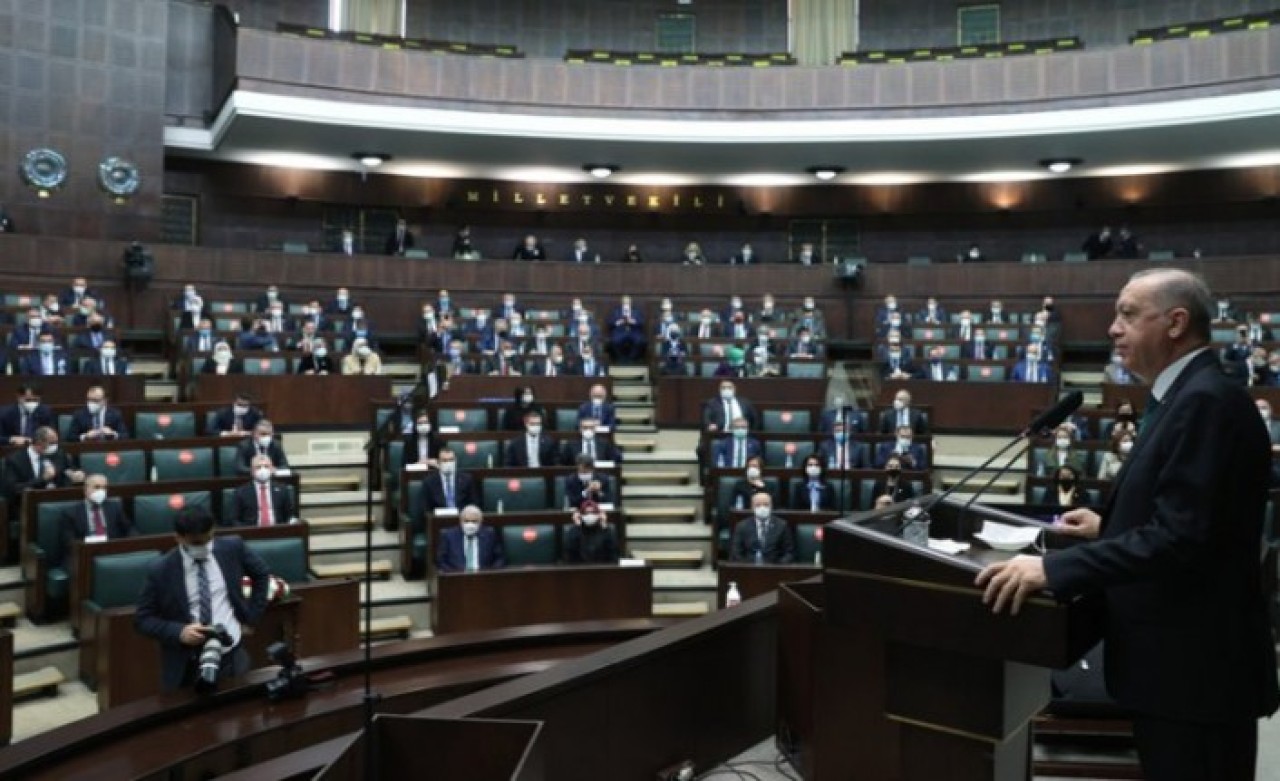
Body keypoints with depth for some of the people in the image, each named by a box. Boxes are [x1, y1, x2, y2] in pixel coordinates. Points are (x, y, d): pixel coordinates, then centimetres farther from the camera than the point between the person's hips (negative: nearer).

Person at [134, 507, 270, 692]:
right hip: (186, 666, -2)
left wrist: (250, 617, 6)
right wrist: (179, 632, -18)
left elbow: (262, 574, 12)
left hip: (232, 658, 2)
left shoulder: (232, 547, -4)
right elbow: (142, 620, -2)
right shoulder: (160, 570, -9)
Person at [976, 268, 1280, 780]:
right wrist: (1110, 527, 17)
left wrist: (1053, 569, -29)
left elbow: (1181, 536, -28)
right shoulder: (1188, 396, 13)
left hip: (1194, 664, -10)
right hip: (1178, 658, 10)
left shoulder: (1208, 400, -20)